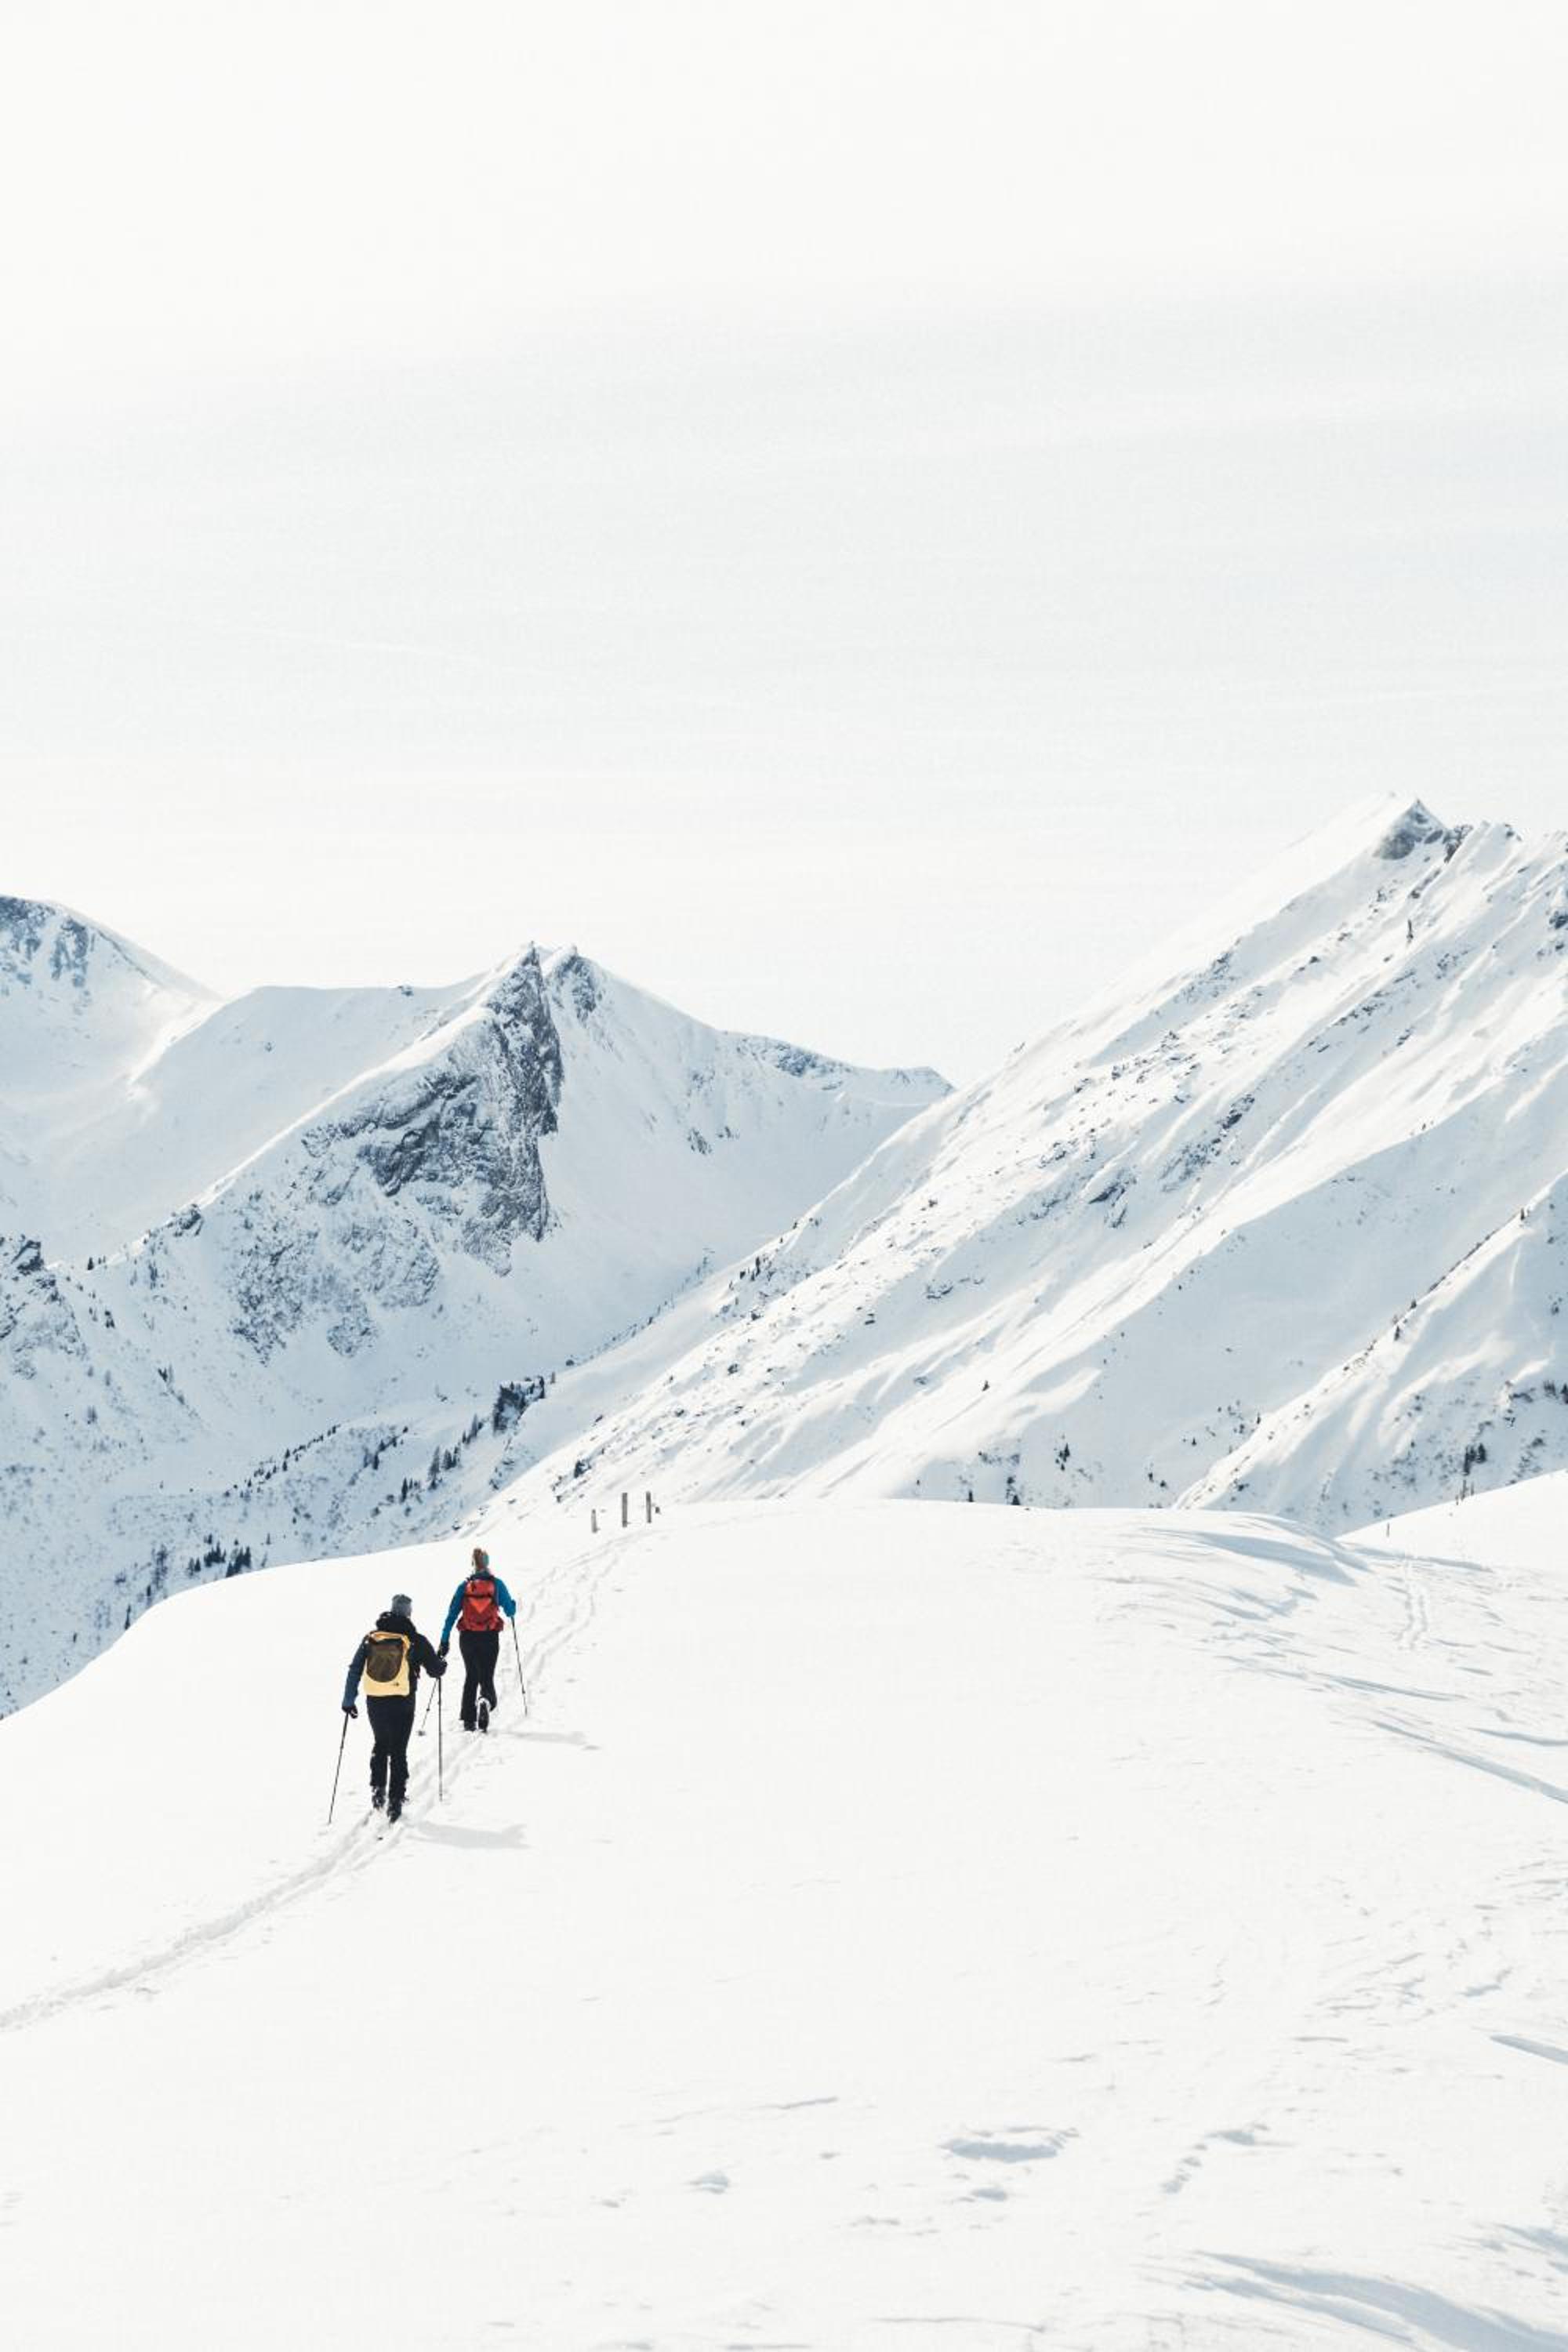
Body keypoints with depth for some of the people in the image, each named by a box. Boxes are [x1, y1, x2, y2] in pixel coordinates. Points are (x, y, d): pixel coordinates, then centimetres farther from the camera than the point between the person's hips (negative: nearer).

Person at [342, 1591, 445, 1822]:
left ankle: (377, 1790, 17)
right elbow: (436, 1670, -1)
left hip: (374, 1703, 3)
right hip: (401, 1704, -3)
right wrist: (442, 1664, 23)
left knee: (381, 1745, 24)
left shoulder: (371, 1637, 1)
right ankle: (395, 1800, 2)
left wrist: (349, 1700, 5)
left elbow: (355, 1670, 0)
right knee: (398, 1752, 6)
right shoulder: (415, 1640, -7)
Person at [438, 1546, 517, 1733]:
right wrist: (513, 1605, 28)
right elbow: (511, 1611, 4)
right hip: (490, 1639, -2)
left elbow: (452, 1614, -1)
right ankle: (486, 1699, -31)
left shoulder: (464, 1586, 2)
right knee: (487, 1677, 4)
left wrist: (444, 1640, 1)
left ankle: (469, 1720, 15)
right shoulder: (496, 1584, -1)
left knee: (471, 1676, 18)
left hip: (468, 1638, 2)